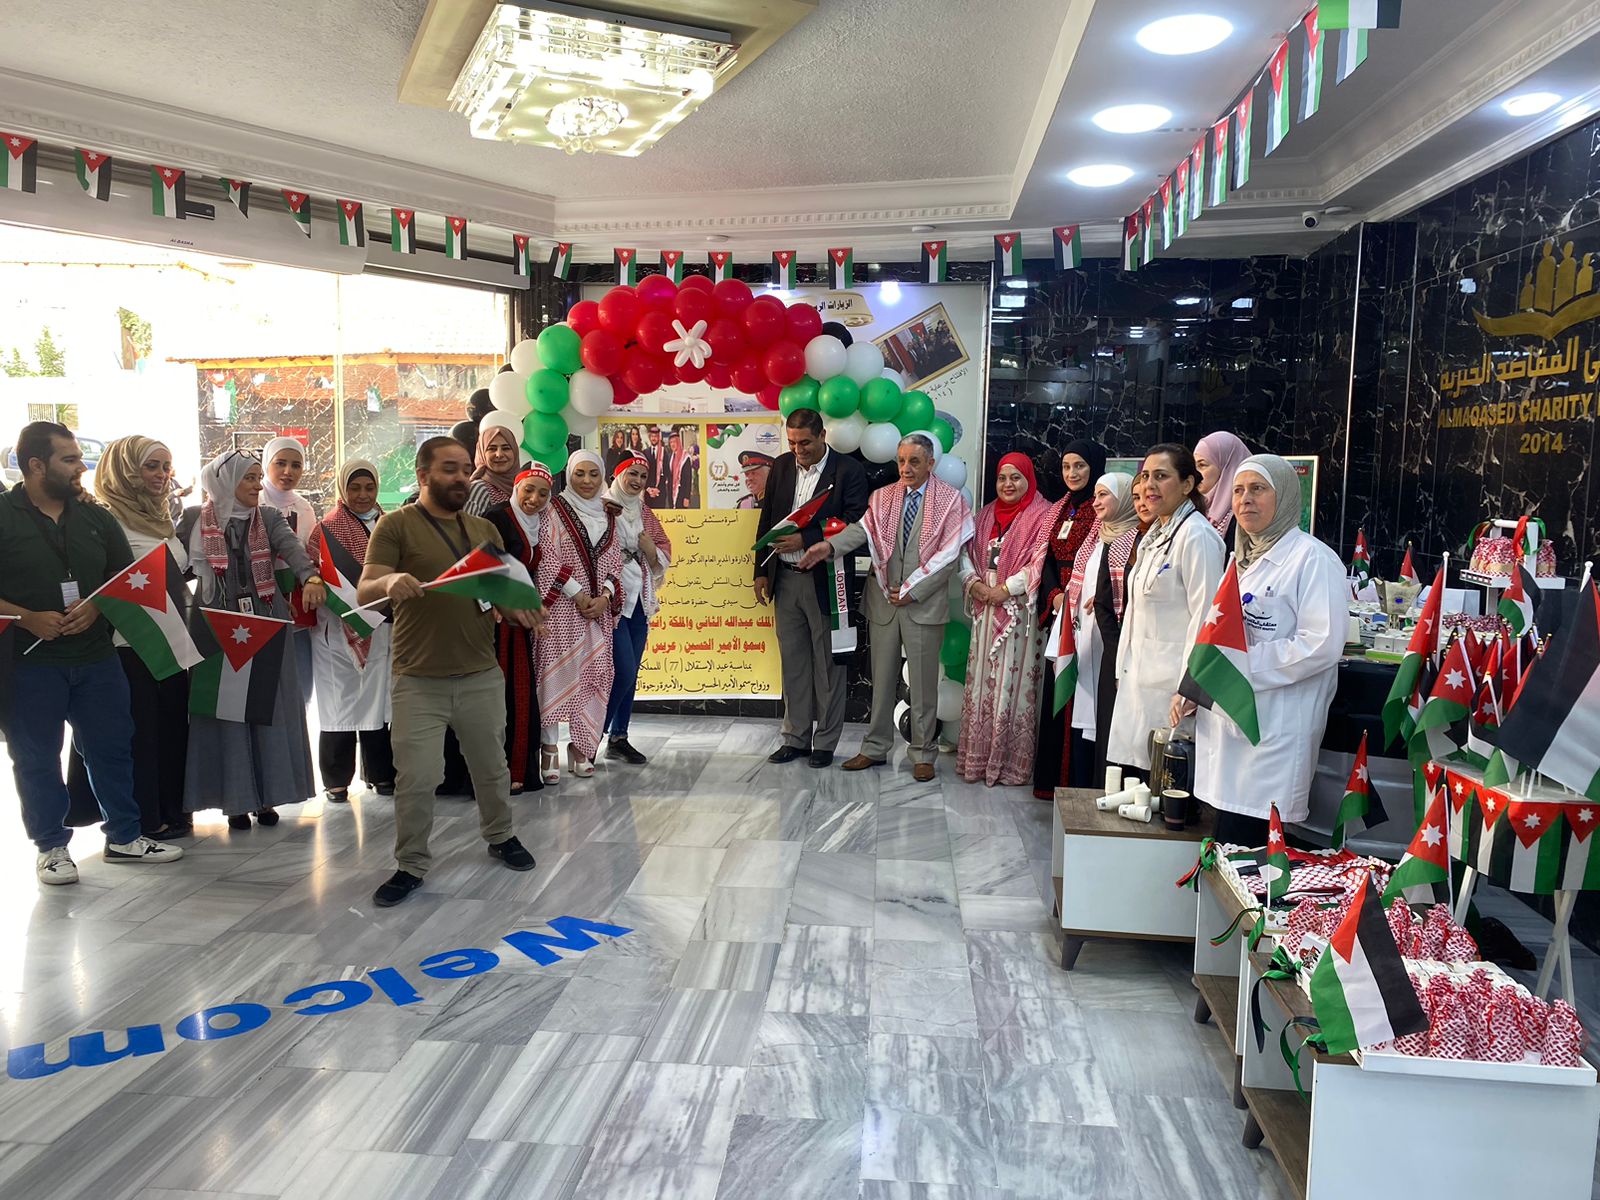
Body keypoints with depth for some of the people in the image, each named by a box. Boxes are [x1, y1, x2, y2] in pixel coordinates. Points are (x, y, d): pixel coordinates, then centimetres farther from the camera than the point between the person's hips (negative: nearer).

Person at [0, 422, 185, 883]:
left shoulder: (96, 517, 8)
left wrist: (97, 606, -9)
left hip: (95, 657, 4)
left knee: (112, 746, 9)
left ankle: (124, 836, 23)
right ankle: (51, 845, 22)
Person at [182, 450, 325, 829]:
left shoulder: (269, 518, 6)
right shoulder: (195, 519, 5)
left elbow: (292, 548, -13)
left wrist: (311, 577, -32)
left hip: (266, 624, 2)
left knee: (269, 706, 3)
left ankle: (267, 794, 12)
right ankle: (236, 798, 8)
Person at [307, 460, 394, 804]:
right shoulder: (327, 528, -2)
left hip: (381, 628, 4)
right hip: (339, 628, -4)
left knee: (378, 699, 8)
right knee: (340, 700, 1)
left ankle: (380, 774, 18)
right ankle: (336, 779, 11)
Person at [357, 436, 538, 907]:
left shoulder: (484, 529, 11)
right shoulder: (396, 524, -4)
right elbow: (365, 592, -11)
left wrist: (516, 610, -8)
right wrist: (390, 581, -33)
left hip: (481, 676, 4)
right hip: (418, 681, -4)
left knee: (492, 767, 17)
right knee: (415, 779, -2)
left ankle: (500, 836, 38)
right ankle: (411, 865, 15)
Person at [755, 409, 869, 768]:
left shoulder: (848, 470, -8)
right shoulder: (781, 466, 8)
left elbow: (852, 525, -14)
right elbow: (767, 519, 13)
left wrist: (805, 540, -20)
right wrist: (761, 570, 10)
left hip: (825, 580, -5)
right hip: (785, 579, 5)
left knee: (828, 665, 4)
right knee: (793, 663, 12)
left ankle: (825, 743, 16)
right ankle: (796, 738, 23)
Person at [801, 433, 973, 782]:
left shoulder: (950, 500, -3)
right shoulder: (883, 497, 7)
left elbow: (948, 556, -8)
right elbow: (863, 529, -10)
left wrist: (912, 591, -13)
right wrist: (829, 544, -29)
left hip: (924, 605, -3)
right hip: (884, 600, 3)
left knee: (923, 683, 5)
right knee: (882, 679, 12)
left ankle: (923, 754, 19)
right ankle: (875, 748, 24)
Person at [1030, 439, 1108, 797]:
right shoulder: (1060, 510, 16)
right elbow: (1049, 559, 13)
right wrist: (1054, 594, -4)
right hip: (1058, 611, 7)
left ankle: (1077, 778, 2)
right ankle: (1051, 776, 18)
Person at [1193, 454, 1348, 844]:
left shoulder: (1312, 559, -9)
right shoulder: (1244, 559, 18)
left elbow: (1321, 646, -18)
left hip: (1274, 735, -8)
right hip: (1229, 723, 8)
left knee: (1243, 849, -7)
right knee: (1227, 839, 11)